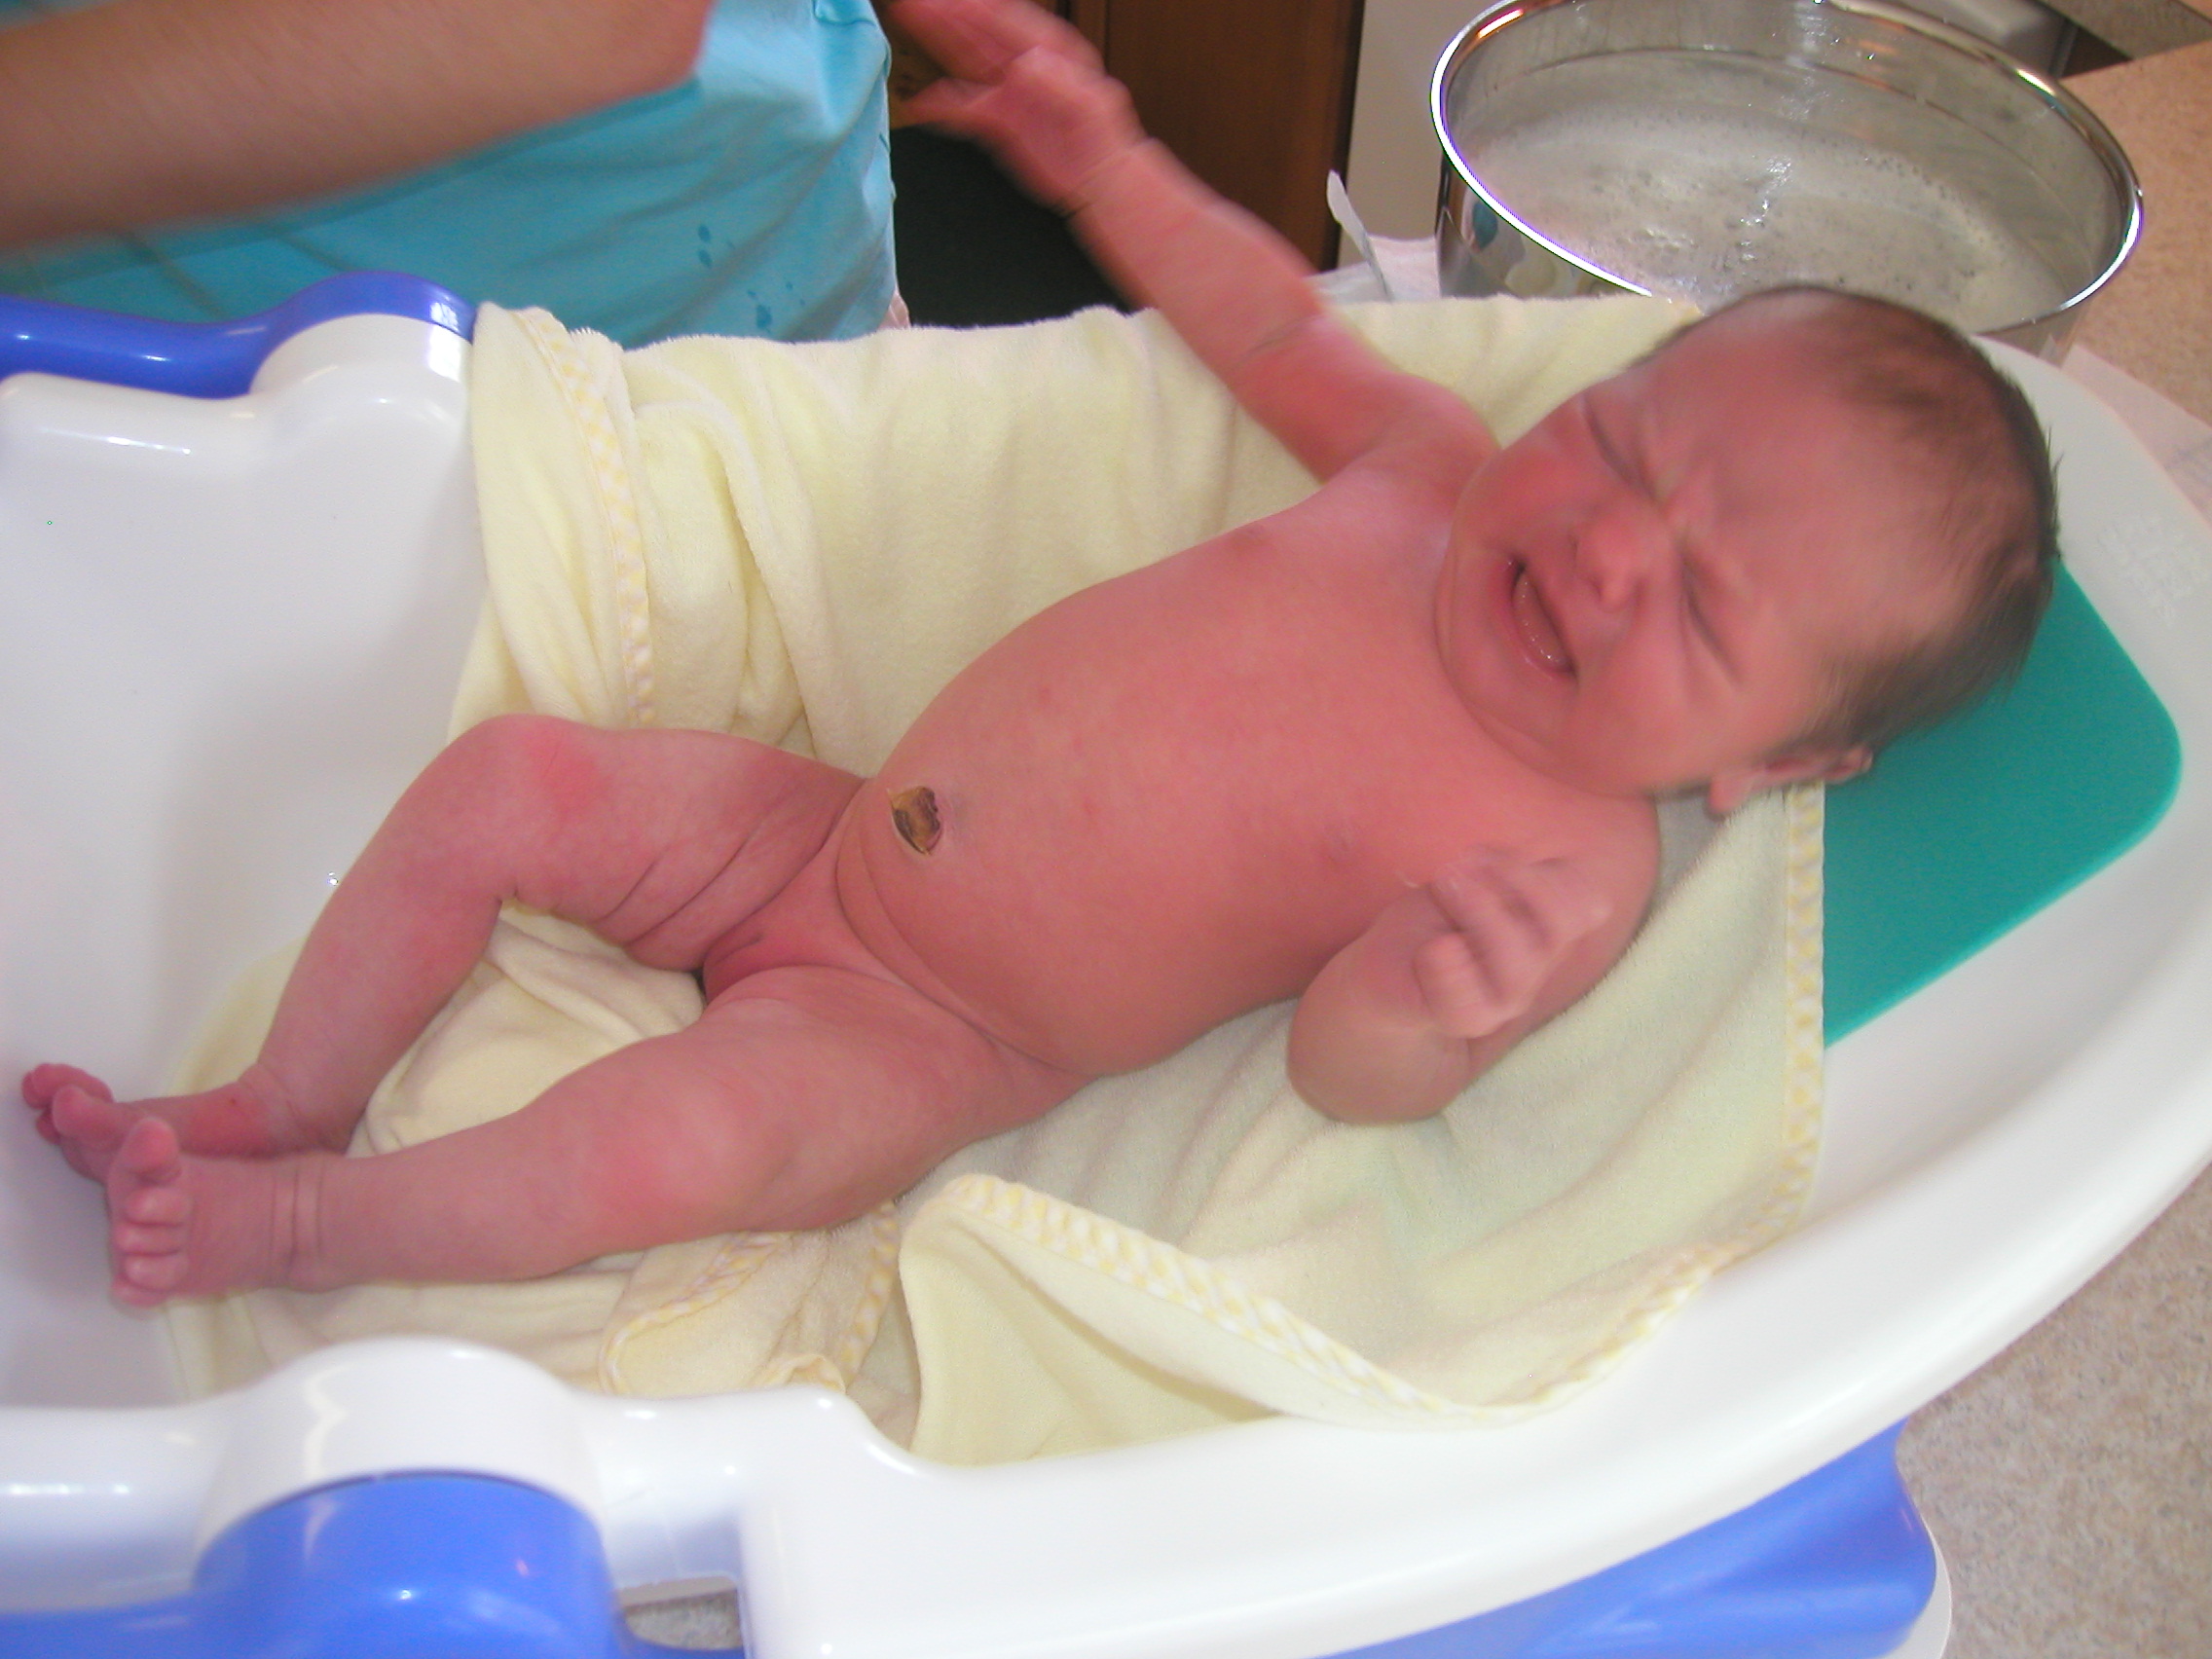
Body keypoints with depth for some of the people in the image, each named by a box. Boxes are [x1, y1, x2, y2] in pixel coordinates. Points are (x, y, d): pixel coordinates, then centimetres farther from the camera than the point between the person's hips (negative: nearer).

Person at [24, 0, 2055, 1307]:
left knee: (673, 1142, -28)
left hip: (928, 1045, -6)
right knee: (504, 777, 0)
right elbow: (1277, 318, 11)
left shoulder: (1567, 874, -22)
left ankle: (296, 1227, -2)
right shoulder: (1442, 467, -8)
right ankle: (278, 1105, 18)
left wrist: (1423, 1011, -47)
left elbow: (1343, 1076, -24)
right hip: (820, 820, 6)